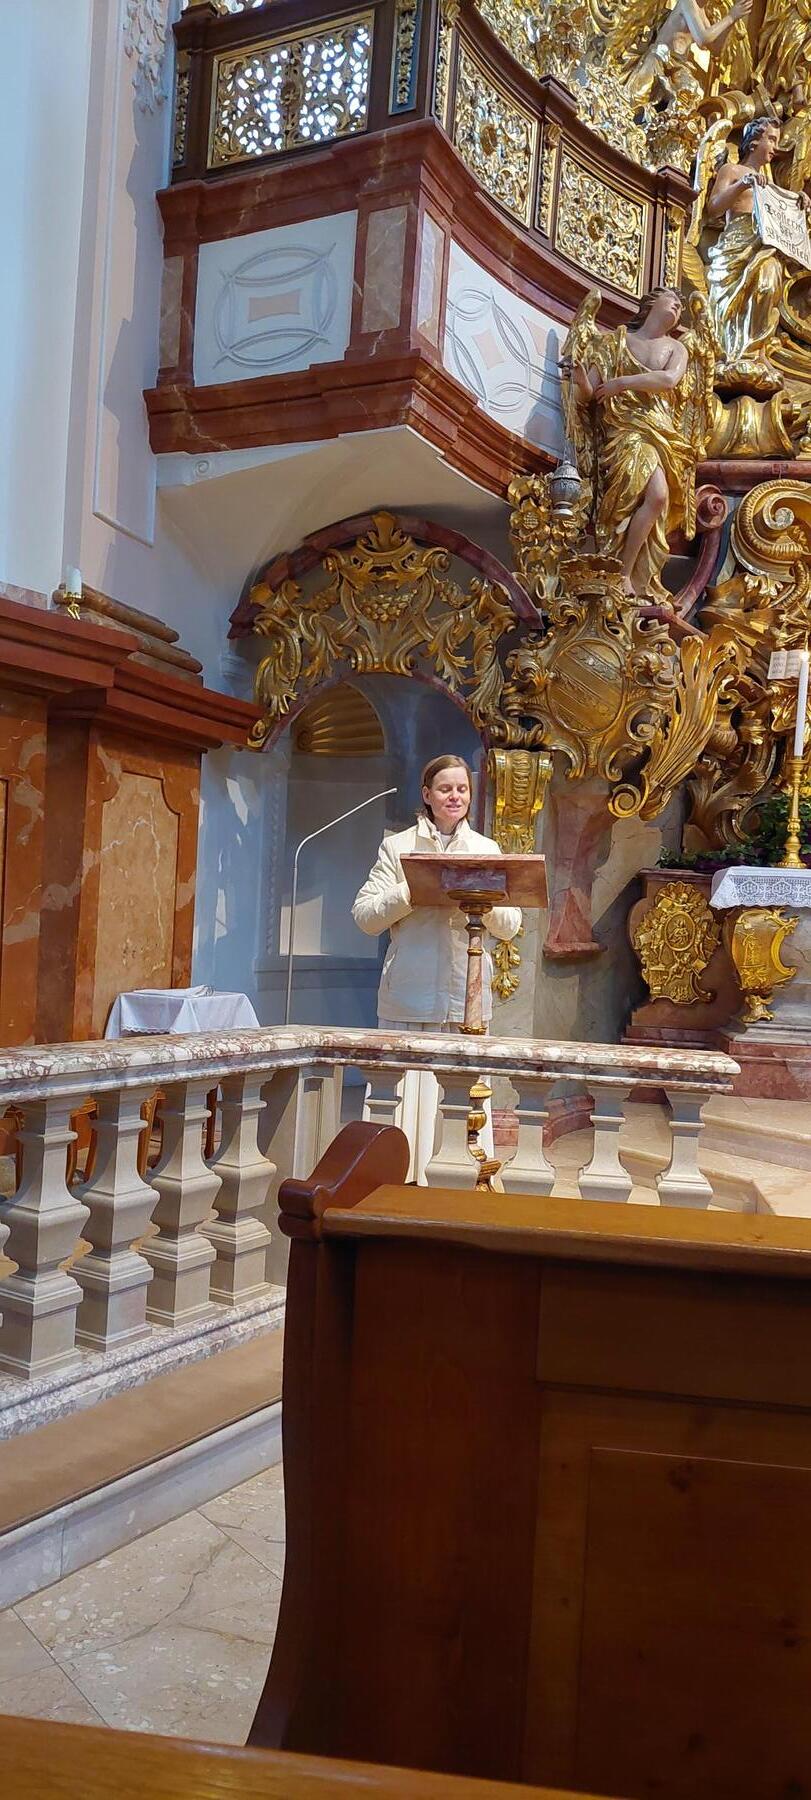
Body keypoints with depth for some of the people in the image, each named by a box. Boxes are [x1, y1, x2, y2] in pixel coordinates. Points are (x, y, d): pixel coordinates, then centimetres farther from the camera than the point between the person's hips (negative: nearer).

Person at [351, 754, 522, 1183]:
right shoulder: (398, 847, 7)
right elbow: (365, 916, -1)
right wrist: (414, 890, -14)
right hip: (410, 996, -2)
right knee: (408, 1091, -2)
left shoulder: (487, 850, 14)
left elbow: (510, 926, 8)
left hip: (468, 994, 2)